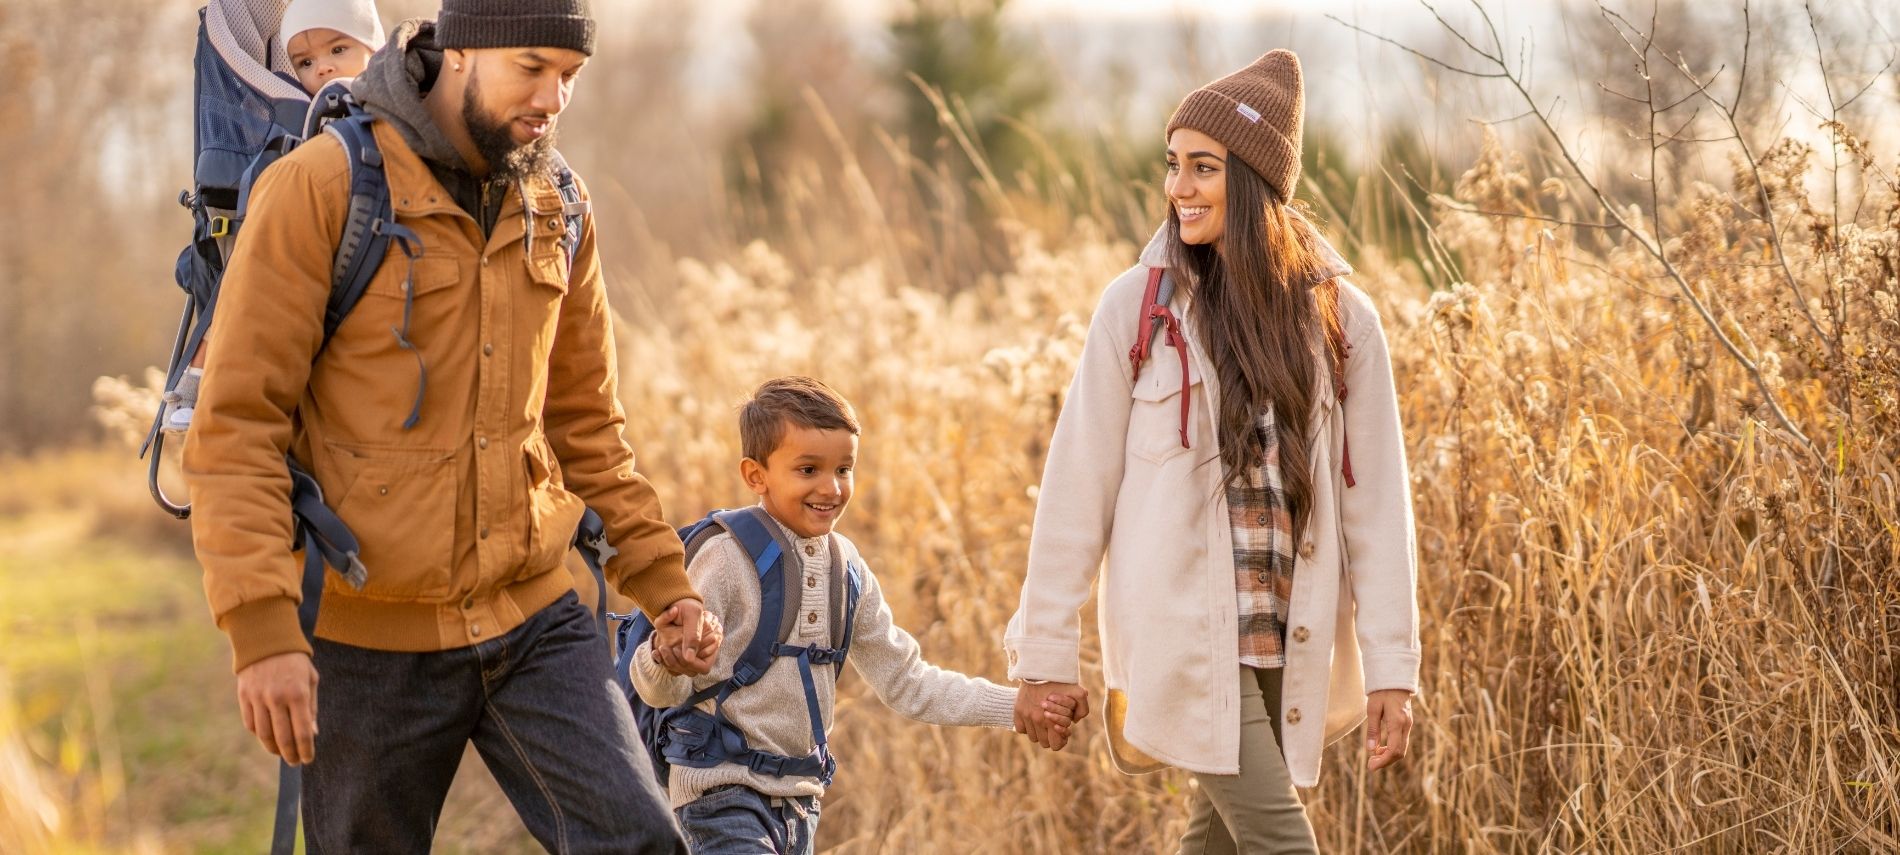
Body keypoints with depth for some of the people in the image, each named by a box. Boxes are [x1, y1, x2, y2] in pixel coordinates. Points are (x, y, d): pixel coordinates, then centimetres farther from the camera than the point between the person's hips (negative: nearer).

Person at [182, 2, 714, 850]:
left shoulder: (554, 208, 6)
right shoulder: (321, 188, -12)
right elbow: (233, 423, -15)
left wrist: (664, 582, 12)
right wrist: (261, 630, -23)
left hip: (533, 619, 4)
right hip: (373, 635, -4)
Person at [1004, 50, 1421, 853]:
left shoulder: (1338, 316, 3)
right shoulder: (1140, 306, -3)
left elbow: (1376, 500, 2)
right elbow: (1078, 485, -1)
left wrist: (1391, 666, -3)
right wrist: (1047, 652, -1)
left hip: (1289, 643, 3)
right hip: (1182, 634, -3)